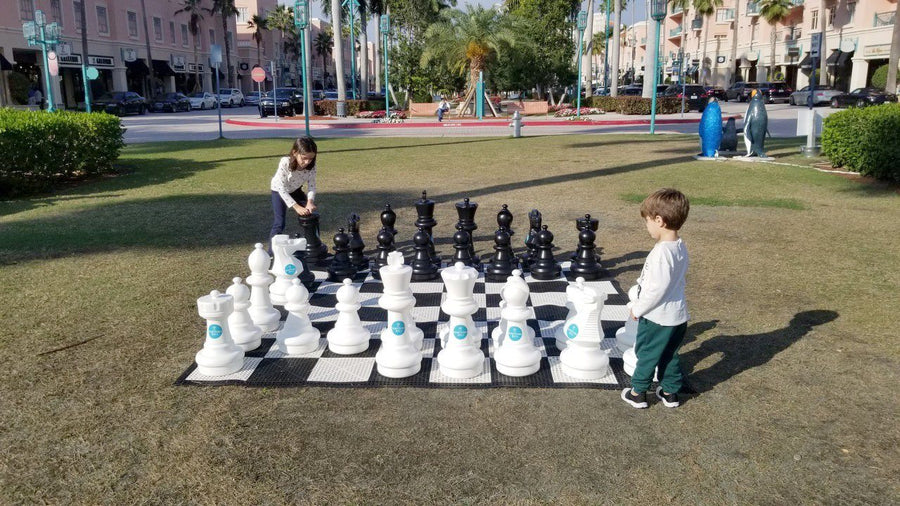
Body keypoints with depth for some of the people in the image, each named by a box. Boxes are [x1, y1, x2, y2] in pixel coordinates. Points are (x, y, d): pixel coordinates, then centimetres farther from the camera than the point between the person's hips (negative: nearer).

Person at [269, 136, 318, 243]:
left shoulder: (311, 165, -27)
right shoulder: (285, 163, -38)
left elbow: (311, 185, -20)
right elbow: (282, 188, -37)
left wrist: (310, 201, -39)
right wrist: (296, 207, -43)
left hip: (295, 190, 4)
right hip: (279, 190, -4)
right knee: (279, 223, -13)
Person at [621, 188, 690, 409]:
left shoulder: (661, 253, -27)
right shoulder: (681, 247, 1)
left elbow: (657, 289, -27)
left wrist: (638, 309, -13)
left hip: (657, 317, -8)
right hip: (678, 315, 8)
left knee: (646, 354, 11)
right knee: (669, 355, 22)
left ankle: (638, 393, 25)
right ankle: (670, 392, 34)